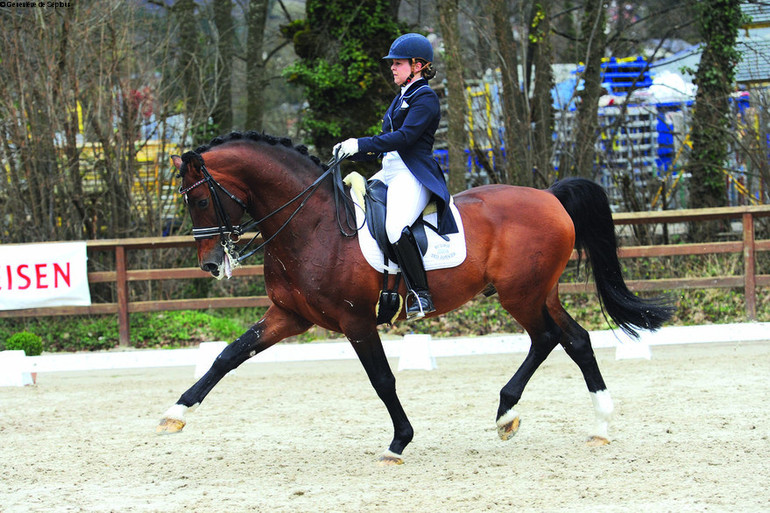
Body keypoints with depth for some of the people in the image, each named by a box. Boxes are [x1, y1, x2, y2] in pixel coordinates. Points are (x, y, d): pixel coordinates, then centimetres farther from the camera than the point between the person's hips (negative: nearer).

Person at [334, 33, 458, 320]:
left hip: (413, 176, -10)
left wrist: (361, 145, -23)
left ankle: (421, 295, -27)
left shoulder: (425, 99, -6)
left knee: (396, 227, -34)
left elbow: (405, 136, -19)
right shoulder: (401, 99, 23)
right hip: (389, 172, 10)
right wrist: (349, 152, 10)